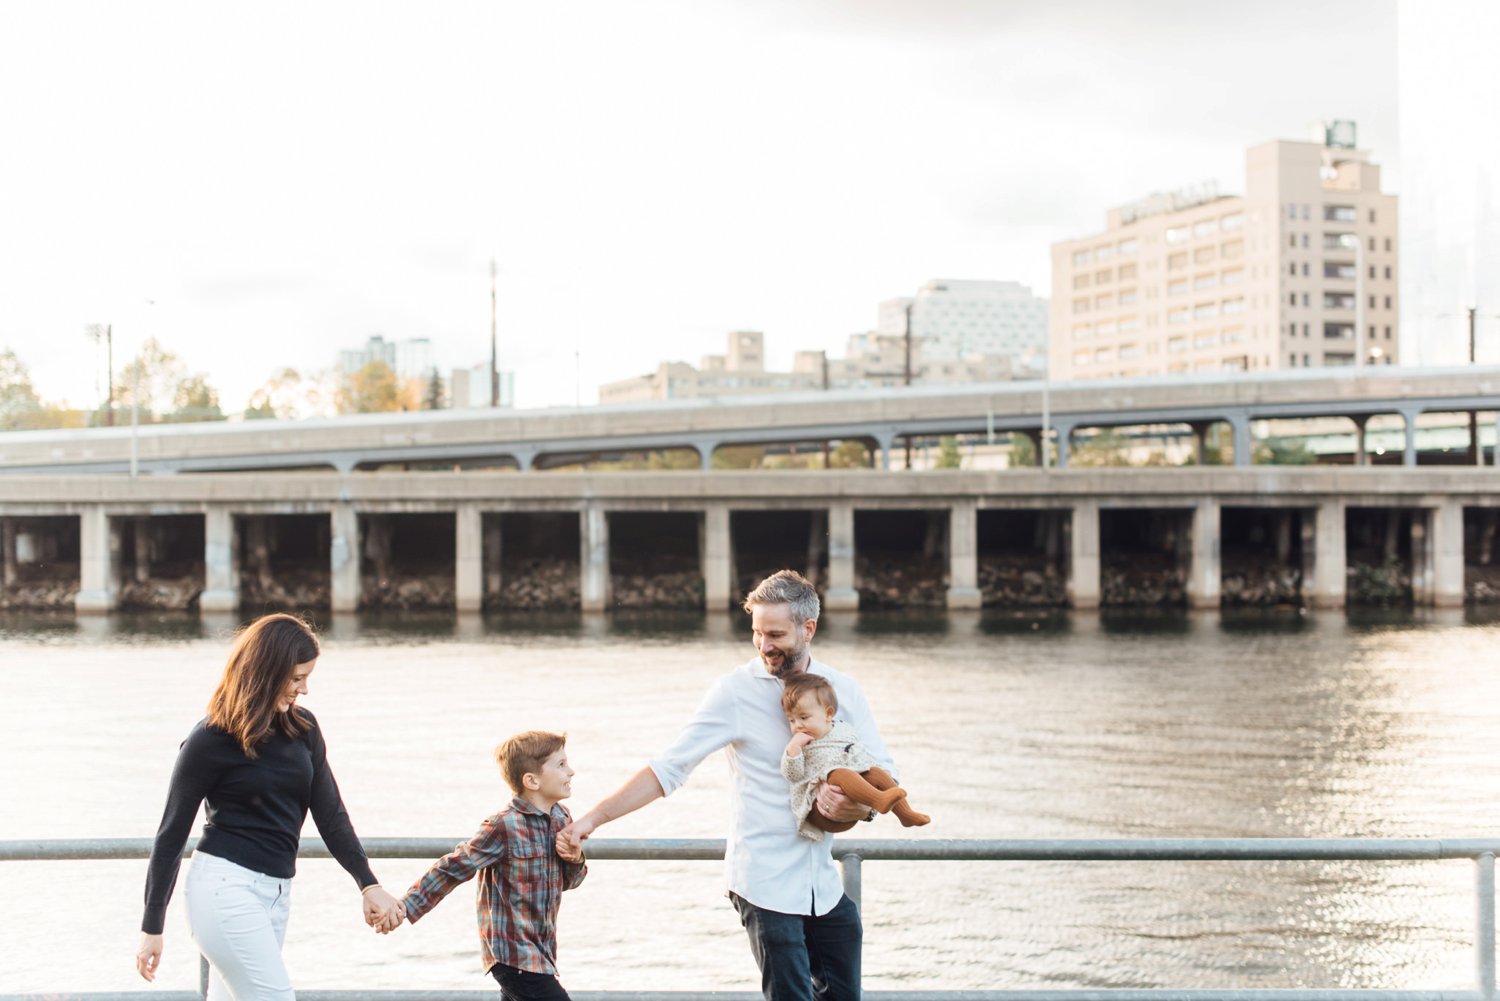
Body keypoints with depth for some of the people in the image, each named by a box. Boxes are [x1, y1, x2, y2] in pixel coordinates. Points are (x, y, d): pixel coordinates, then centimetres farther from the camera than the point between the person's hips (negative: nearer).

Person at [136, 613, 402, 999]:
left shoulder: (302, 729, 8)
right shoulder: (210, 740, -8)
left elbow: (329, 813, 7)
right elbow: (172, 834, -3)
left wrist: (368, 883, -5)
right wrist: (152, 927, -3)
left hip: (276, 892, 6)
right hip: (225, 886, -6)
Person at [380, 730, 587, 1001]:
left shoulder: (560, 818, 5)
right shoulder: (505, 827, -18)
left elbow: (567, 881, 16)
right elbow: (453, 868, -13)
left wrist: (574, 858, -6)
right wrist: (407, 906, -17)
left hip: (541, 950, 8)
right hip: (515, 955, -8)